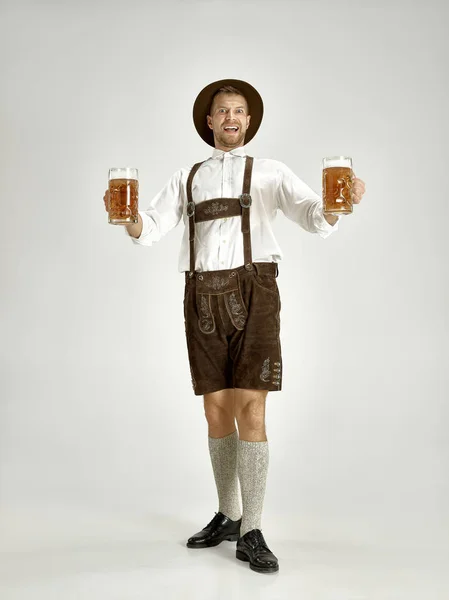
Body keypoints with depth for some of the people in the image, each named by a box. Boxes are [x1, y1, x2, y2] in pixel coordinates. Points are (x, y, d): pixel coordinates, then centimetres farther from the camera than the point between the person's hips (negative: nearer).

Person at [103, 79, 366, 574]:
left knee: (251, 411, -11)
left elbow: (317, 218, -3)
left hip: (252, 292, -3)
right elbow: (149, 229, 7)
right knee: (217, 411, 5)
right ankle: (227, 516, 21)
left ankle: (251, 534, -3)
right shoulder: (186, 179, 21)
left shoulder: (271, 173, 13)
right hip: (202, 299, 3)